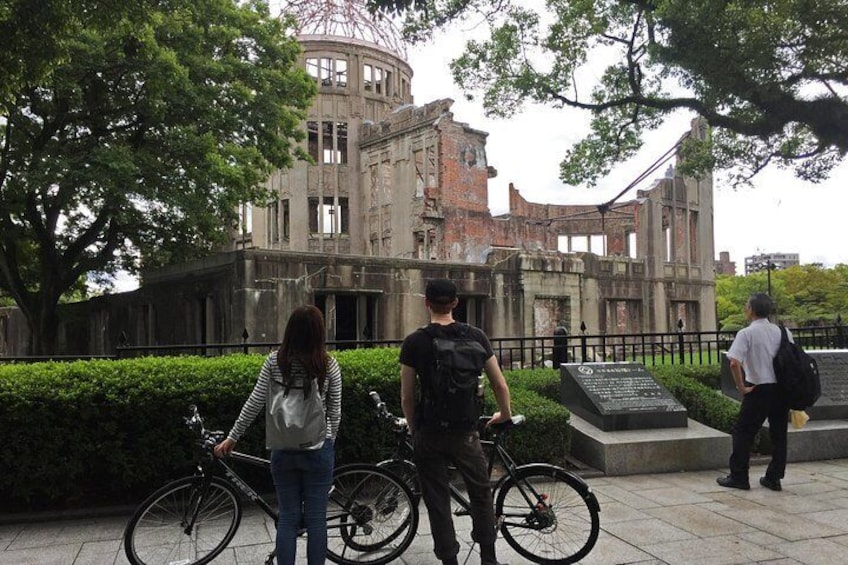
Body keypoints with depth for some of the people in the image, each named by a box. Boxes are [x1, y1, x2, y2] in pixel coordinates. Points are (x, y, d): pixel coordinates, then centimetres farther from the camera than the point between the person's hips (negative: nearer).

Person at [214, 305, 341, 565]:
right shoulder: (329, 365, -7)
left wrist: (232, 438, 7)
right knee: (316, 519, 9)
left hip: (283, 448, 1)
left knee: (287, 518, 12)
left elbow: (254, 403, -3)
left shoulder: (275, 361, -5)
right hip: (318, 449, -1)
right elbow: (334, 413, -1)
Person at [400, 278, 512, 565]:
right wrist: (505, 415, 17)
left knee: (438, 501, 11)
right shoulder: (475, 337, -3)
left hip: (429, 435, -1)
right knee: (481, 493, 20)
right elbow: (500, 385, -1)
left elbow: (407, 397, -5)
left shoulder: (414, 342, -7)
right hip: (466, 433, 2)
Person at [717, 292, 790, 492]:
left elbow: (735, 363, -23)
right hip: (782, 389, 6)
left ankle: (738, 477, 9)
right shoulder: (782, 332, 5)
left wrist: (741, 387, -11)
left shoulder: (746, 333, -11)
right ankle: (774, 478, 20)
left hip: (759, 390, -6)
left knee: (743, 432, 5)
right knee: (778, 434, 14)